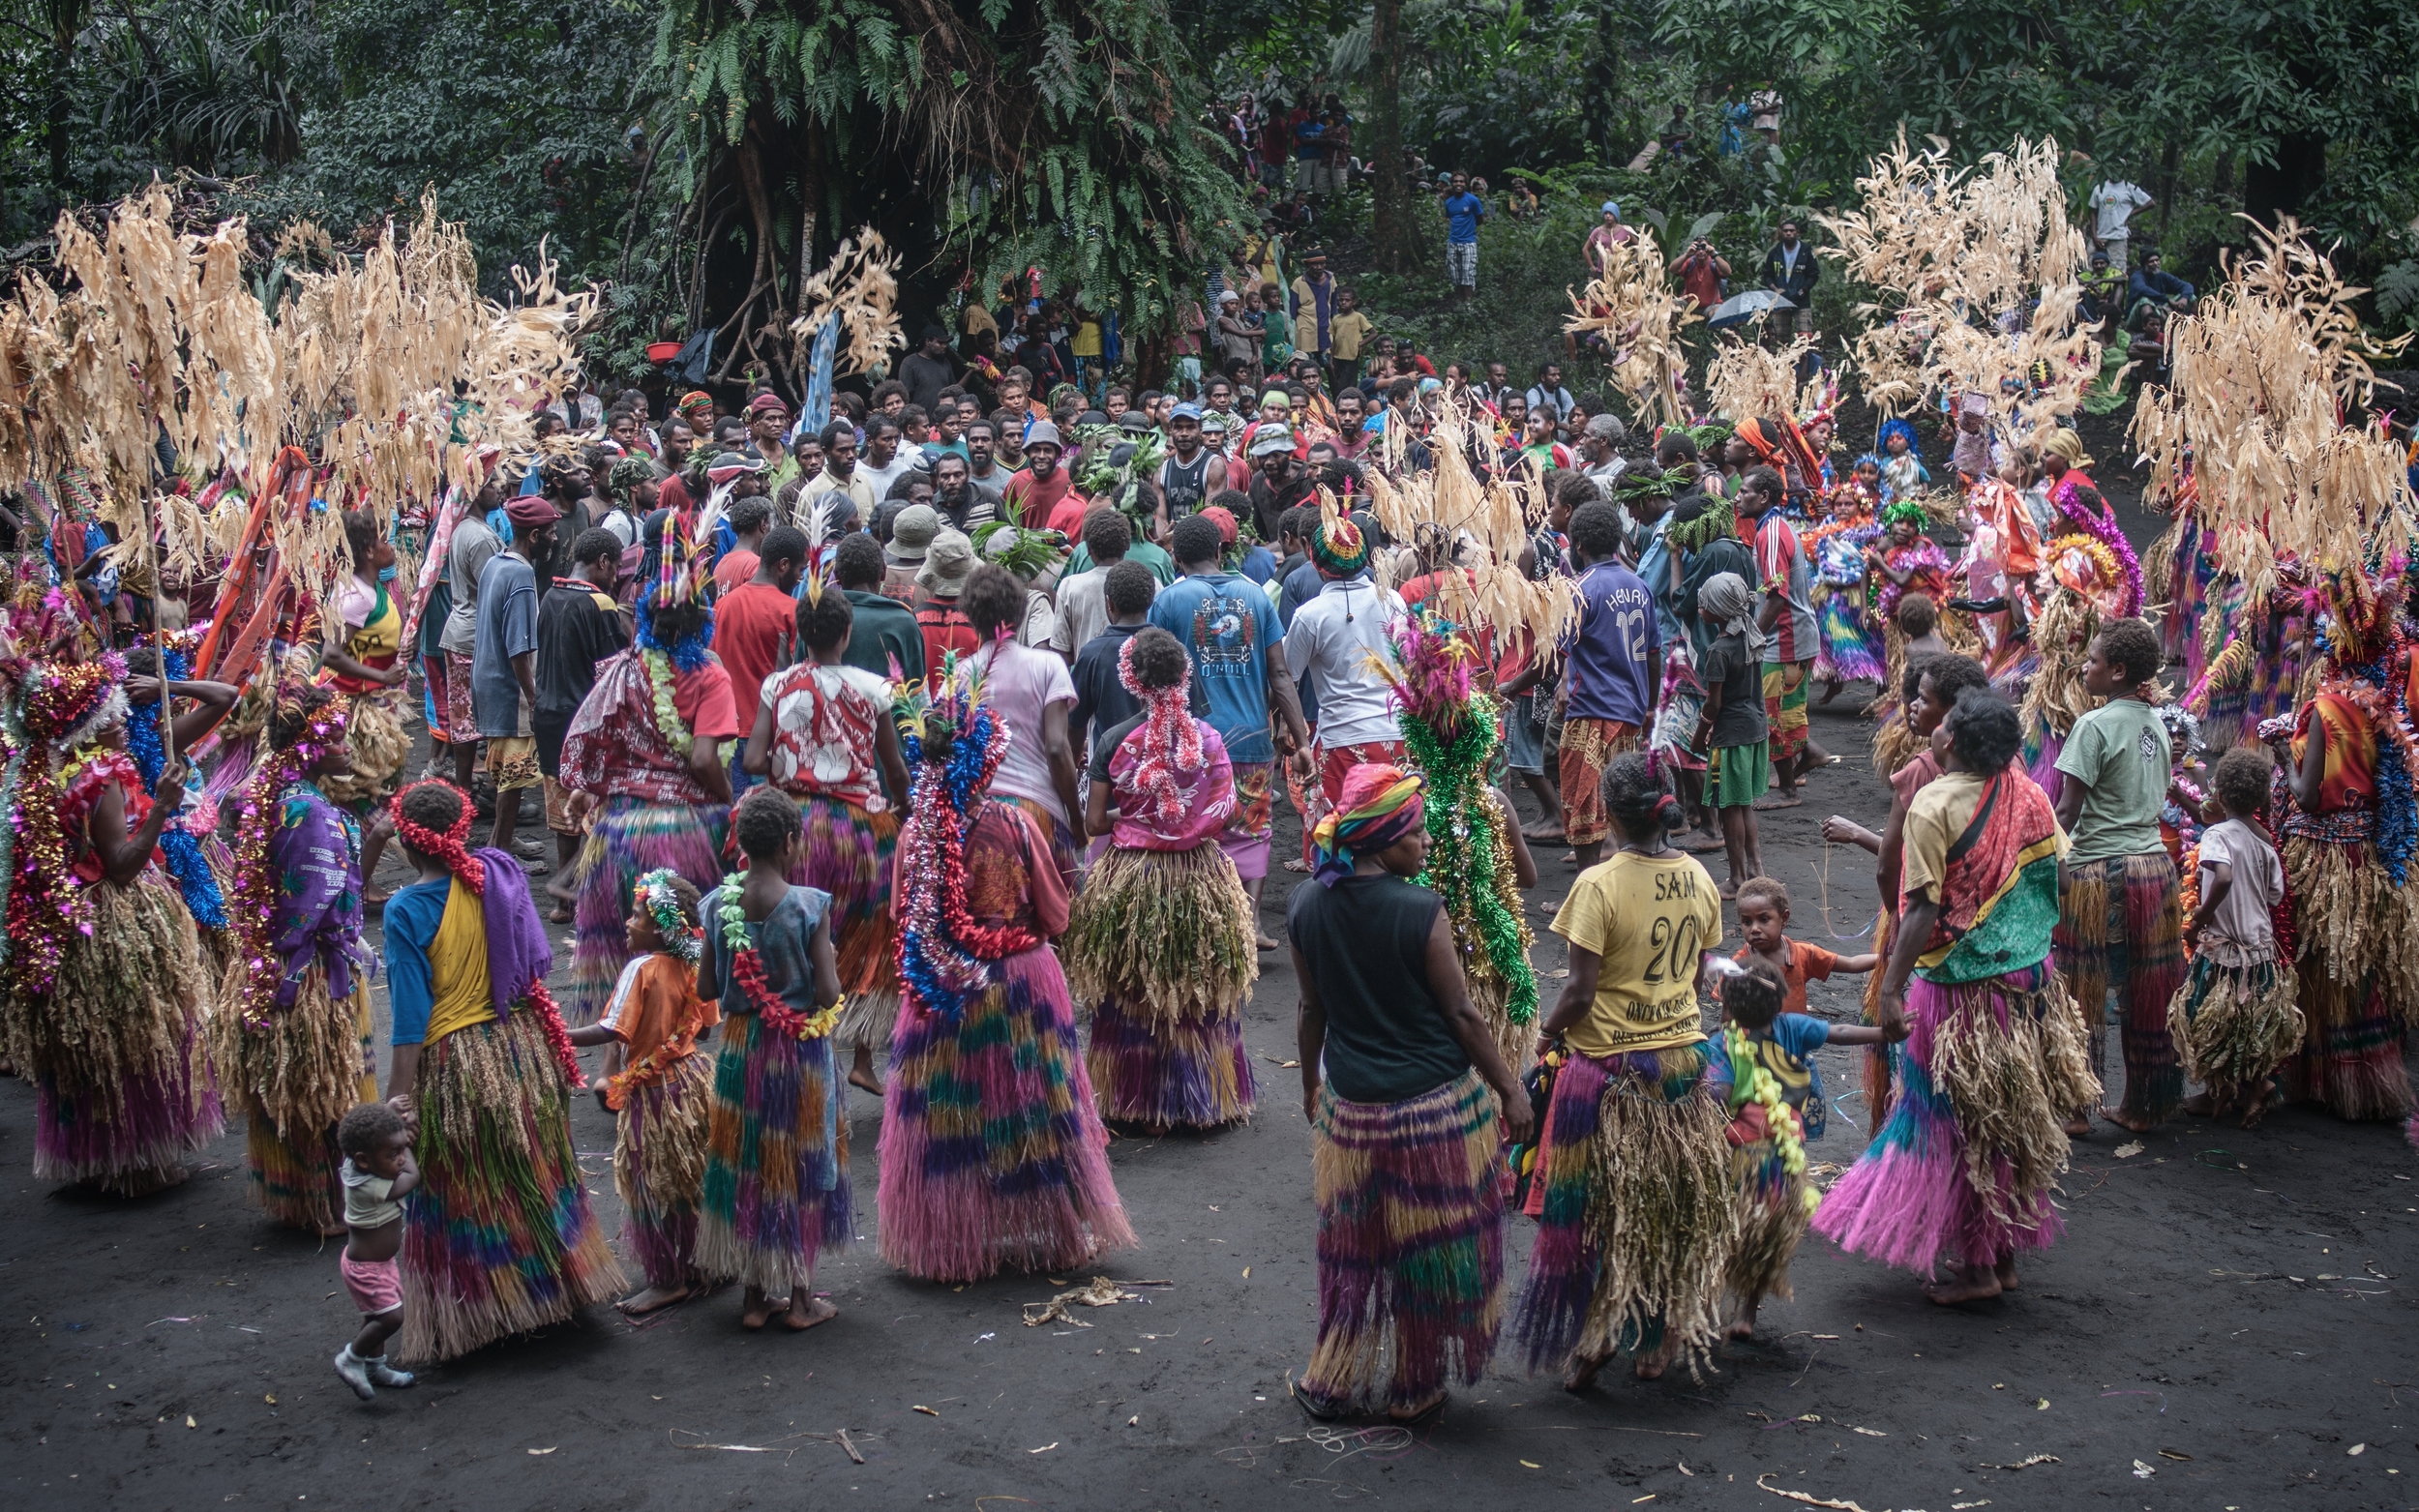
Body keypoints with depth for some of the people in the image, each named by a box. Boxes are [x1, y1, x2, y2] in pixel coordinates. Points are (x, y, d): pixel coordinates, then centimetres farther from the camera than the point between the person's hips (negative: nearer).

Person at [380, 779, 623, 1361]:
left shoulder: (406, 910, -17)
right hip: (521, 1046, 5)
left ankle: (466, 1317, 18)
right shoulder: (498, 877, -5)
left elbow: (410, 1012, -17)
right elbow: (533, 963, 4)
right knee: (532, 1172, 21)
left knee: (461, 1196, 8)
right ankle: (549, 1279, 36)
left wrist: (398, 1094, -11)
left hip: (453, 1062, -5)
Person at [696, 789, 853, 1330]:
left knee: (744, 1164, 14)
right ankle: (800, 1298, 17)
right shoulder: (810, 905, -17)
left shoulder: (718, 904, -5)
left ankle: (755, 1295, 21)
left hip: (740, 1048, 3)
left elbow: (705, 988, -1)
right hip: (801, 1047, -3)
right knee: (800, 1164, 10)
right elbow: (828, 993, -18)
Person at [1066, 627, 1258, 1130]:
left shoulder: (1115, 740, -10)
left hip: (1129, 884, -1)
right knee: (1199, 991, 14)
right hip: (1200, 879, 2)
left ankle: (1133, 1099, 18)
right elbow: (1227, 811, -5)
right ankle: (1204, 1097, 22)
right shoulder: (1207, 736, -6)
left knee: (1129, 995, 11)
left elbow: (1094, 822, -11)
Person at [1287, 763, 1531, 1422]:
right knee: (1429, 1247, 12)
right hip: (1436, 1104, -4)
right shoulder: (1421, 911, -19)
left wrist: (1311, 1085, 19)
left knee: (1354, 1248, 20)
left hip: (1350, 1105, 4)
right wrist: (1510, 1089, -2)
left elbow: (1312, 1010, 5)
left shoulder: (1306, 905, -5)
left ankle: (1330, 1383, 30)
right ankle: (1415, 1392, 25)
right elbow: (1460, 1014, -13)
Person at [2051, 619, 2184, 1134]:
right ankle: (2140, 1106, 22)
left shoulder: (2095, 726, -13)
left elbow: (2068, 810, -15)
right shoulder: (2157, 722, 9)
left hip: (2100, 870, -7)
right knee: (2146, 993, 12)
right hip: (2154, 864, 7)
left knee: (2085, 992, 3)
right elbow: (2159, 796, 15)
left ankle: (2076, 1107, 9)